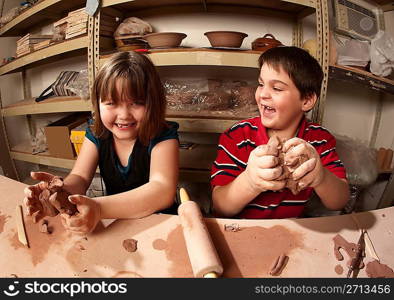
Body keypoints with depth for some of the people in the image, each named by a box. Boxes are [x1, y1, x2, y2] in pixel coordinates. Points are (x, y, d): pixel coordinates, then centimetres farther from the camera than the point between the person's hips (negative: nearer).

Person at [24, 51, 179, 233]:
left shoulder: (163, 137, -19)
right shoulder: (96, 135, -4)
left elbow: (163, 190, -33)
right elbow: (80, 177, -10)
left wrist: (99, 208, -44)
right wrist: (60, 190, -36)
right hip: (113, 220, 4)